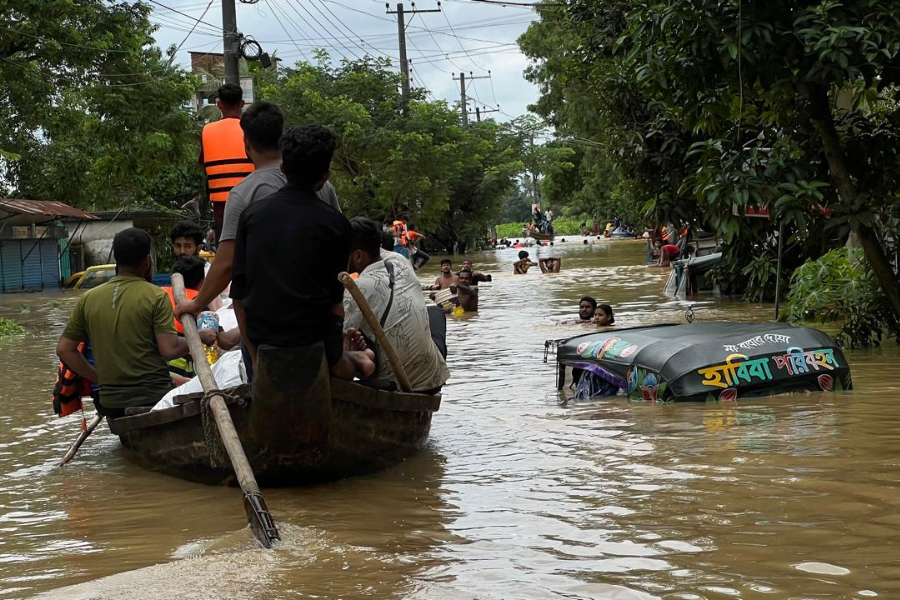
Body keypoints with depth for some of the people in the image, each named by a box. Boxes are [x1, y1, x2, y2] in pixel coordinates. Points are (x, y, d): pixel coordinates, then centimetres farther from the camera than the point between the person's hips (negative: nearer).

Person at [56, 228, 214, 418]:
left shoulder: (88, 299, 7)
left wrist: (97, 377, 14)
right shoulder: (155, 297, -6)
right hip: (152, 398, -5)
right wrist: (201, 338, 3)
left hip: (111, 403, 5)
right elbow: (169, 350, -12)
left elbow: (64, 349, 8)